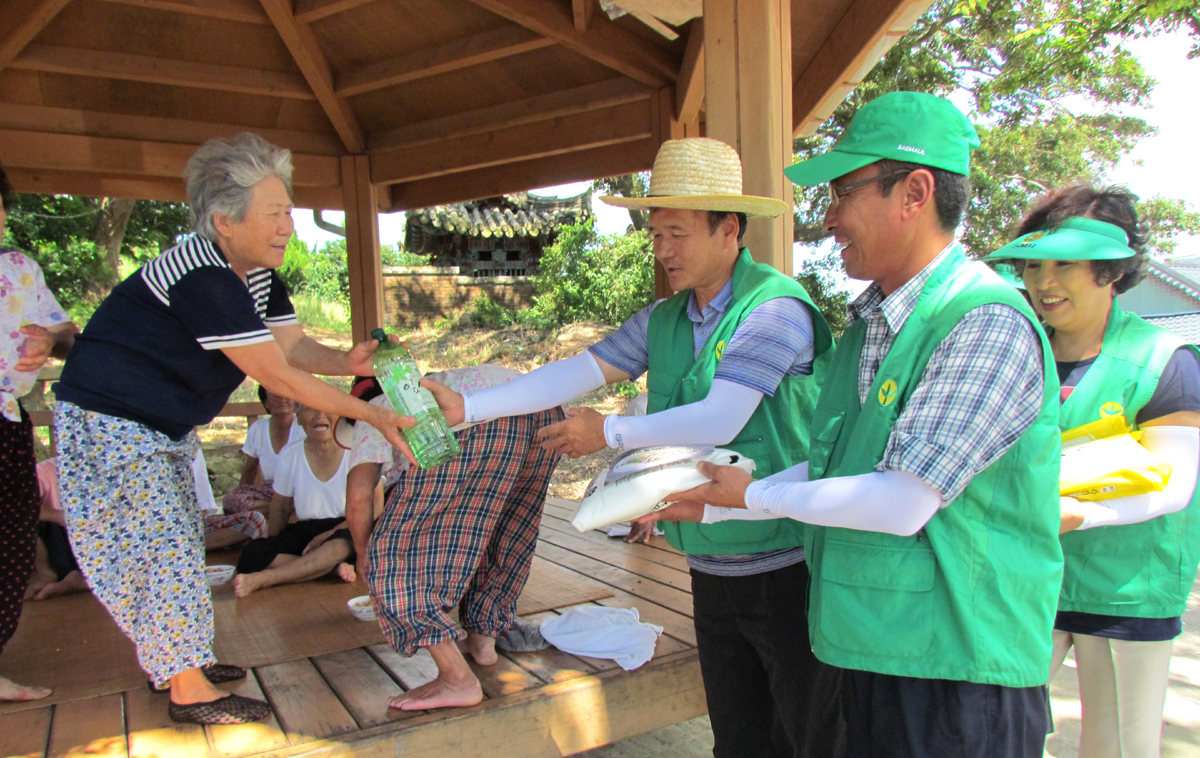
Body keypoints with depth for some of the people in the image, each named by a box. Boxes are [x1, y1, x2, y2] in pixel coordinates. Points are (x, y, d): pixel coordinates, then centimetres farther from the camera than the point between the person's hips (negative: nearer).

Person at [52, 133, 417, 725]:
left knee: (177, 541, 16)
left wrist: (346, 361, -25)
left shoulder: (258, 275, -1)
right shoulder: (202, 279, -31)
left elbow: (293, 346, -4)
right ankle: (189, 690, 5)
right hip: (109, 422, -10)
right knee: (160, 545, -5)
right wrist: (370, 415, -29)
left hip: (164, 426, 10)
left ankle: (178, 659, 31)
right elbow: (277, 377, -32)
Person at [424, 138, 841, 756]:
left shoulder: (774, 307, -17)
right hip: (711, 566, 7)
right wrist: (467, 406, -8)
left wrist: (610, 433, -12)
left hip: (786, 566, -6)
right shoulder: (661, 321, 6)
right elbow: (578, 371, 0)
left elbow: (719, 419, -22)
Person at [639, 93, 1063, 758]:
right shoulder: (867, 324, 10)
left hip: (955, 671, -8)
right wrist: (710, 506, 10)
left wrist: (753, 494, -11)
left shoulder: (989, 324, -19)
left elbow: (902, 503, -23)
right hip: (870, 652, 8)